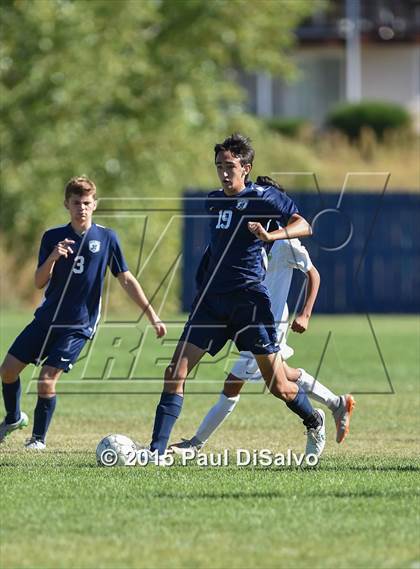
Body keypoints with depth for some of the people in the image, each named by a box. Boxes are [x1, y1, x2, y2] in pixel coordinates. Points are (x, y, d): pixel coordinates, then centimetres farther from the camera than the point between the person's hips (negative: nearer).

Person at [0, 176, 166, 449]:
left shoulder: (106, 238, -4)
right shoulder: (53, 237, 1)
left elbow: (126, 279, 0)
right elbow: (39, 282, -4)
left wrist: (153, 316, -3)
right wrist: (53, 257, -24)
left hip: (79, 325, -3)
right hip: (47, 318, 3)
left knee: (47, 379, -14)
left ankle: (39, 439, 5)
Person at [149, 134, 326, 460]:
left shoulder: (263, 198, -4)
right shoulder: (213, 201, 15)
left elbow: (304, 226, -11)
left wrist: (270, 235, -27)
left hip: (249, 298, -5)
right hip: (212, 299, 5)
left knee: (278, 386, 0)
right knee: (176, 371, -9)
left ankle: (314, 422, 31)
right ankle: (158, 450, -9)